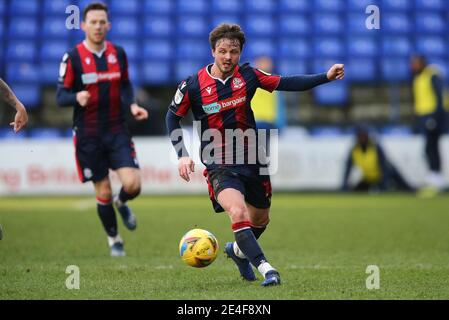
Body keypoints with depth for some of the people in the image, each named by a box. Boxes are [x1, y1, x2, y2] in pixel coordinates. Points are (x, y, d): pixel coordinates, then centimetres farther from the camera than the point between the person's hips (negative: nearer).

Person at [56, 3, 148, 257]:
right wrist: (77, 97, -28)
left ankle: (122, 203, 24)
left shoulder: (118, 53, 4)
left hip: (117, 131, 2)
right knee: (103, 193, 2)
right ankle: (114, 239, 26)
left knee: (133, 184, -14)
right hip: (88, 136, -2)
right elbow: (61, 96, -6)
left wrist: (132, 105, -3)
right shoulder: (73, 58, -8)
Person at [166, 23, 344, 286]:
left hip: (252, 161, 4)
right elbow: (173, 117, 3)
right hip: (219, 166, -4)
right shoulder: (193, 86, -11)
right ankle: (266, 269, -32)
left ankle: (238, 250, 51)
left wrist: (326, 77, -8)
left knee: (261, 220, 19)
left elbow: (286, 83, 1)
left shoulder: (248, 75, -4)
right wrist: (182, 155, -6)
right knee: (237, 212, -30)